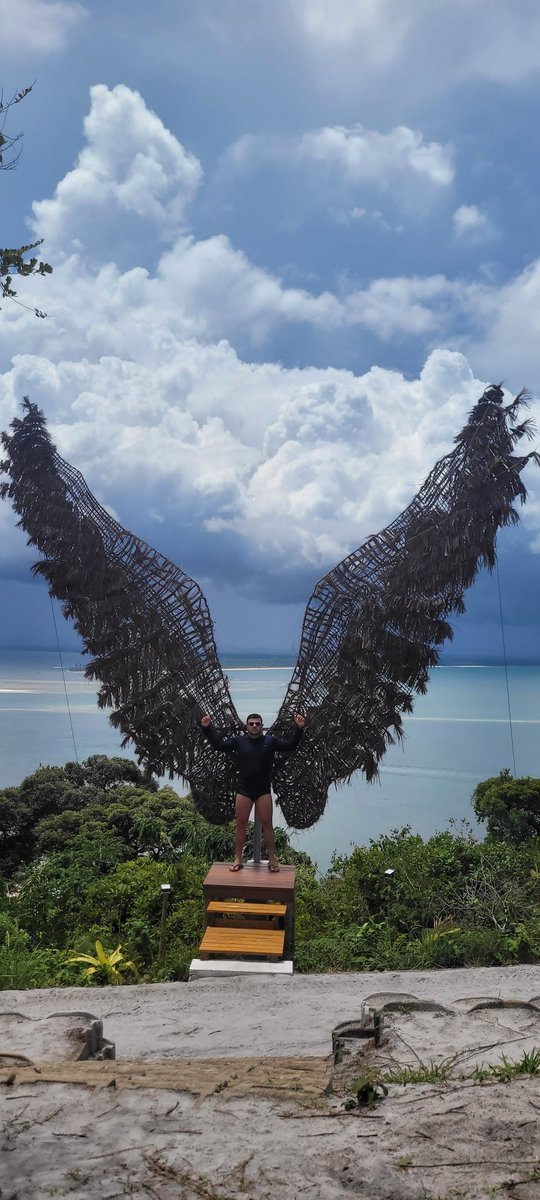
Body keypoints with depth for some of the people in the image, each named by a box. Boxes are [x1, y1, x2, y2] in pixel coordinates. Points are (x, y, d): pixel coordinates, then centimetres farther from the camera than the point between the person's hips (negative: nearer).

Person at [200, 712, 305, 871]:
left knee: (267, 823, 1)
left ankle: (272, 859, 10)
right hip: (243, 791, 1)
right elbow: (218, 744, 4)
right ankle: (238, 860, 12)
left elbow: (290, 745, -3)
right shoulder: (239, 740, 1)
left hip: (263, 791, -1)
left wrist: (299, 729, -16)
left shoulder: (270, 741, 0)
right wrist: (207, 728, -6)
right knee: (241, 824, 4)